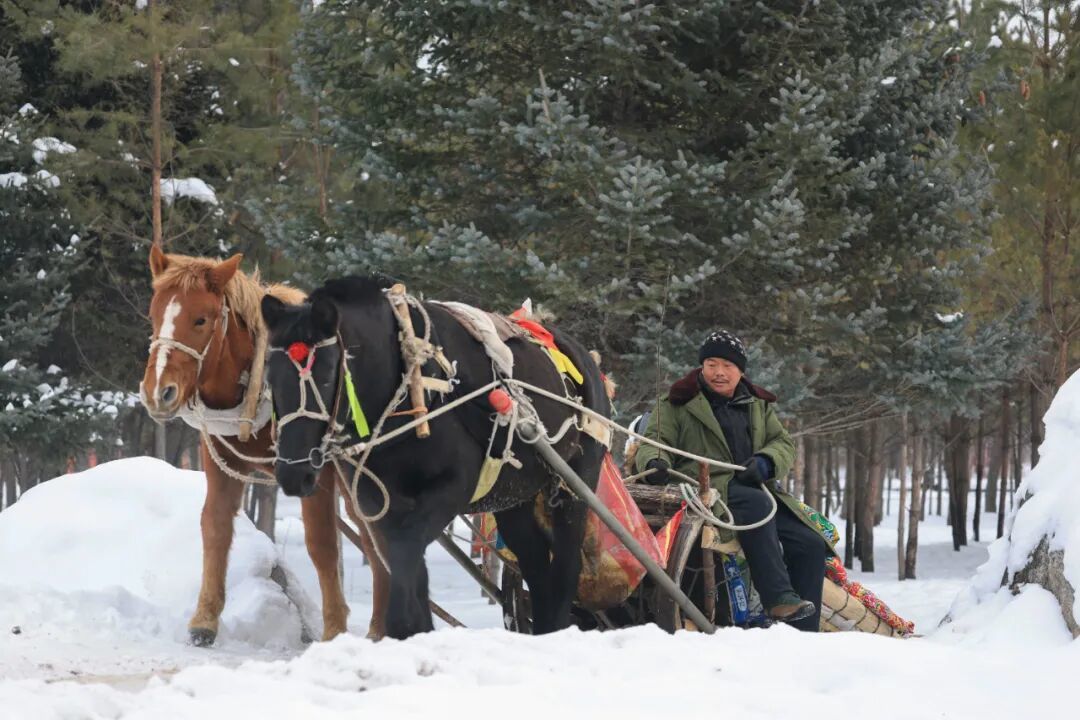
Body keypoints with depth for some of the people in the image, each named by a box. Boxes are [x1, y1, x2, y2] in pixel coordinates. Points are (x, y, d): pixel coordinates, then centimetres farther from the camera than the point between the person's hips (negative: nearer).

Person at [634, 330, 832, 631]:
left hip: (757, 490, 6)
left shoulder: (759, 406, 23)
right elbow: (654, 441, 4)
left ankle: (803, 636, -10)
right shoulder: (678, 404, 11)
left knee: (810, 544, -12)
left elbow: (784, 444, 16)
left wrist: (765, 462, -8)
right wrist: (655, 462, -21)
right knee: (757, 503, -38)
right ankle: (778, 597, -45)